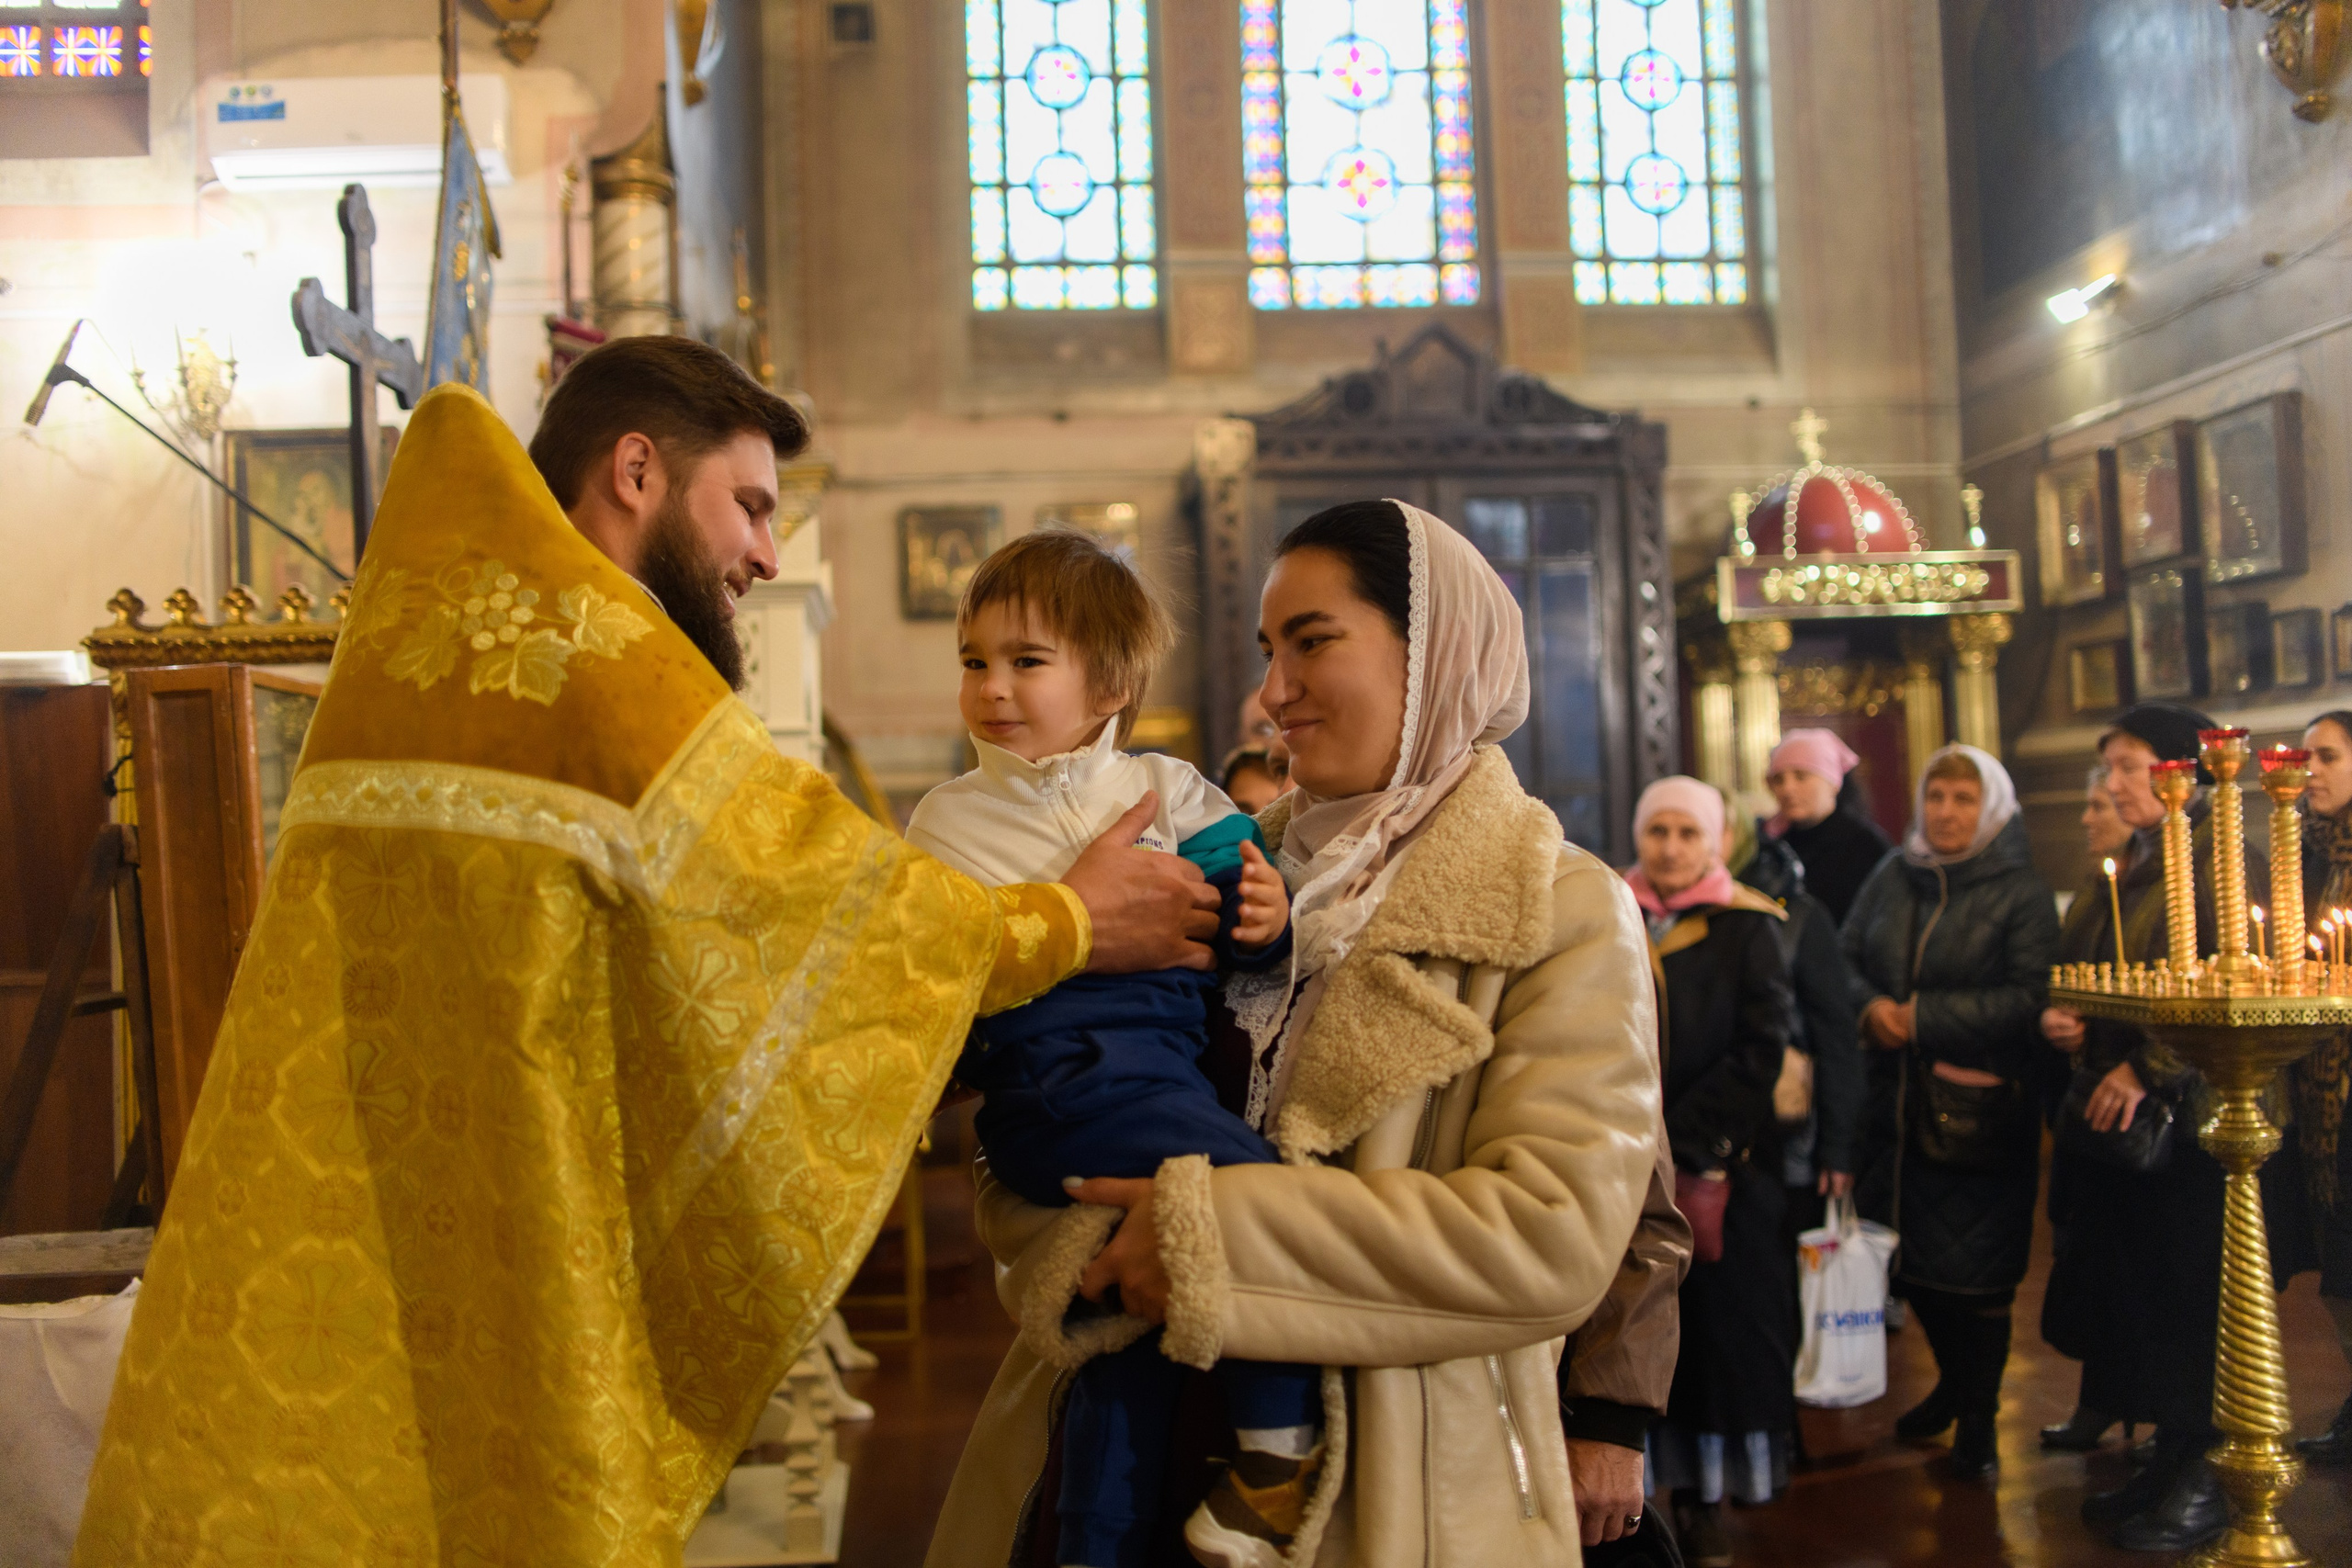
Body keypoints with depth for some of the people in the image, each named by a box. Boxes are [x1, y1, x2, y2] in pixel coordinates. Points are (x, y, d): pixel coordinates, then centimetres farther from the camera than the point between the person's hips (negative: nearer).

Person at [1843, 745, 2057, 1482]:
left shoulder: (2021, 894, -6)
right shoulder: (1891, 879, 8)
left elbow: (2030, 999, -14)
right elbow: (1843, 959, 11)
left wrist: (1924, 1018, -17)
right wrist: (1870, 1006, -10)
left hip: (1981, 1110, -5)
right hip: (1896, 1098, 5)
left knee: (1976, 1268, 1)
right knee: (1909, 1255, 13)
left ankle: (1978, 1420, 17)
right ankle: (1953, 1382, 37)